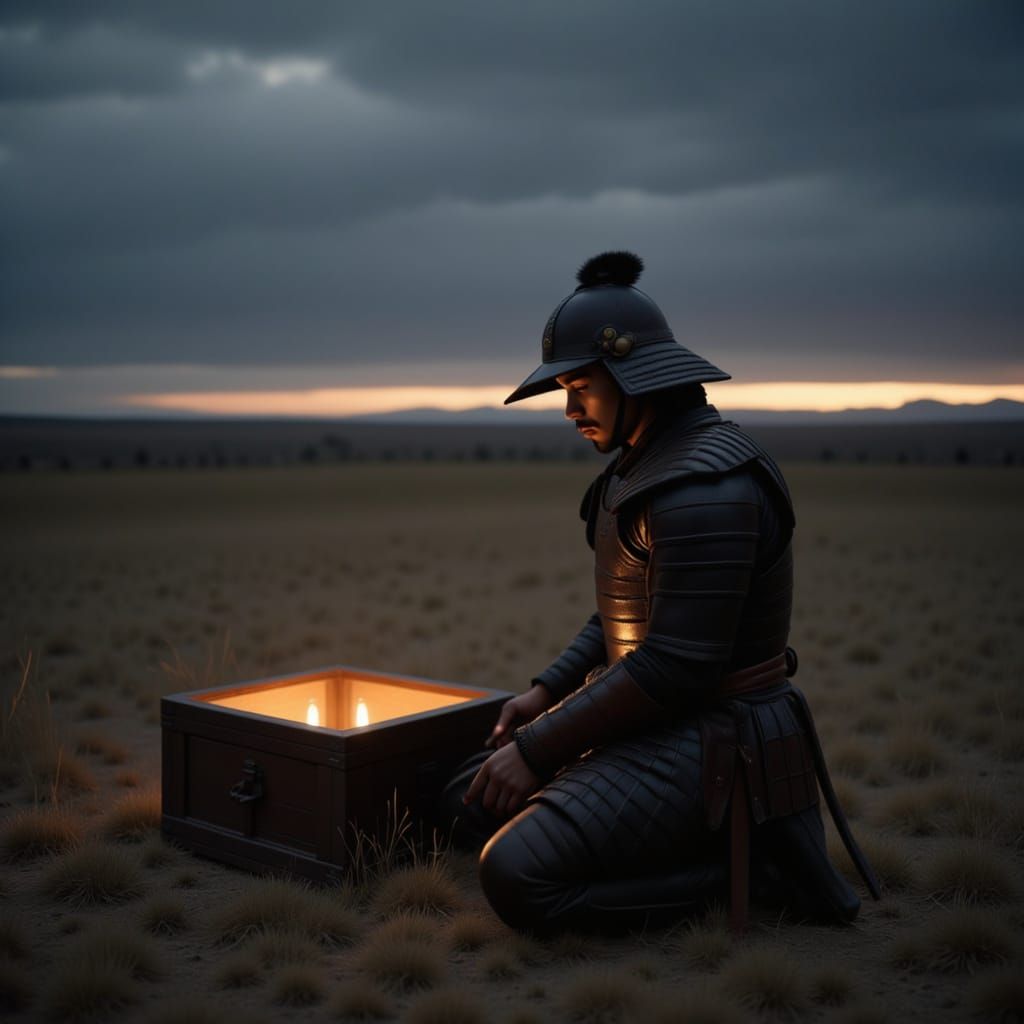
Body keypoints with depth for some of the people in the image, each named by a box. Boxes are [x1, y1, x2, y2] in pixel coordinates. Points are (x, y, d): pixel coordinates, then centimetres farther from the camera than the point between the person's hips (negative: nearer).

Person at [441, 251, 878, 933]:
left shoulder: (705, 489, -23)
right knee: (470, 802, 12)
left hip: (708, 742, -11)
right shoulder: (644, 465, 11)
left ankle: (751, 860, -6)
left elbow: (676, 666, -25)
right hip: (660, 724, 11)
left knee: (517, 878, -23)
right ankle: (720, 843, 7)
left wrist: (537, 751, -19)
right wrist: (547, 692, 6)